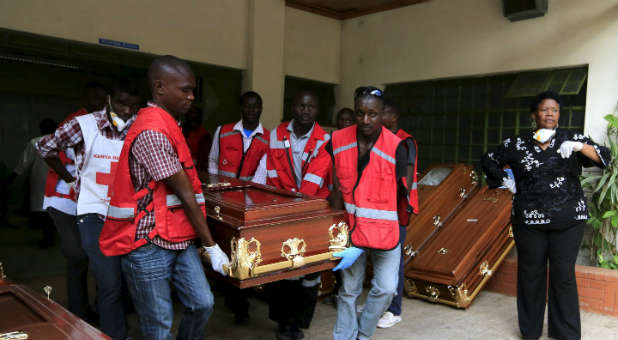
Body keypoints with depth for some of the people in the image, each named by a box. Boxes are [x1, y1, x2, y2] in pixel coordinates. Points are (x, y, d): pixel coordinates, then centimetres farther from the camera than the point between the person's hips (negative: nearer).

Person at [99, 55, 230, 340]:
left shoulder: (167, 125, 12)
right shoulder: (152, 132, -20)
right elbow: (184, 194, -18)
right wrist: (211, 246, -13)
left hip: (179, 239, 9)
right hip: (148, 245, -9)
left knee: (202, 304, 8)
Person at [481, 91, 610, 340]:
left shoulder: (571, 139, 2)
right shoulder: (517, 145, 2)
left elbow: (605, 158, -7)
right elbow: (488, 161, 14)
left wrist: (580, 147, -24)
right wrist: (506, 182, 5)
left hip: (568, 219, 0)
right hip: (529, 221, 0)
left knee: (564, 275, 5)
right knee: (531, 273, 8)